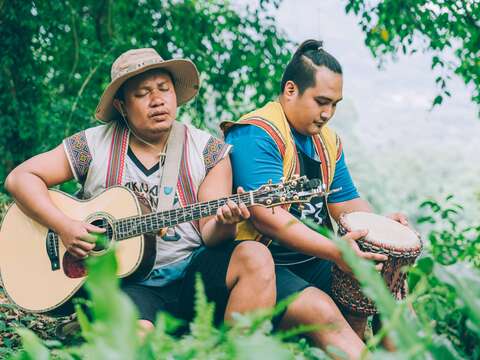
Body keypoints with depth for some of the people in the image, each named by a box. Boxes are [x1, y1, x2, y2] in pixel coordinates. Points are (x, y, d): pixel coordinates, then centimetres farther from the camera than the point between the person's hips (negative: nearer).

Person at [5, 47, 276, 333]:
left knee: (256, 258, -26)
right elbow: (20, 178, 4)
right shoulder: (94, 145, 3)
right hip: (127, 282, -3)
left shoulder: (208, 150, 5)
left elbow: (209, 232, 1)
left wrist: (224, 224, -24)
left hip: (193, 275, 3)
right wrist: (64, 226, -11)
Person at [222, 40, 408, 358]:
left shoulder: (327, 139, 14)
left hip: (315, 261, 9)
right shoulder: (256, 134, -15)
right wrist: (335, 251, -32)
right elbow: (266, 216, -25)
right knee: (321, 311, -31)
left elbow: (346, 202, 19)